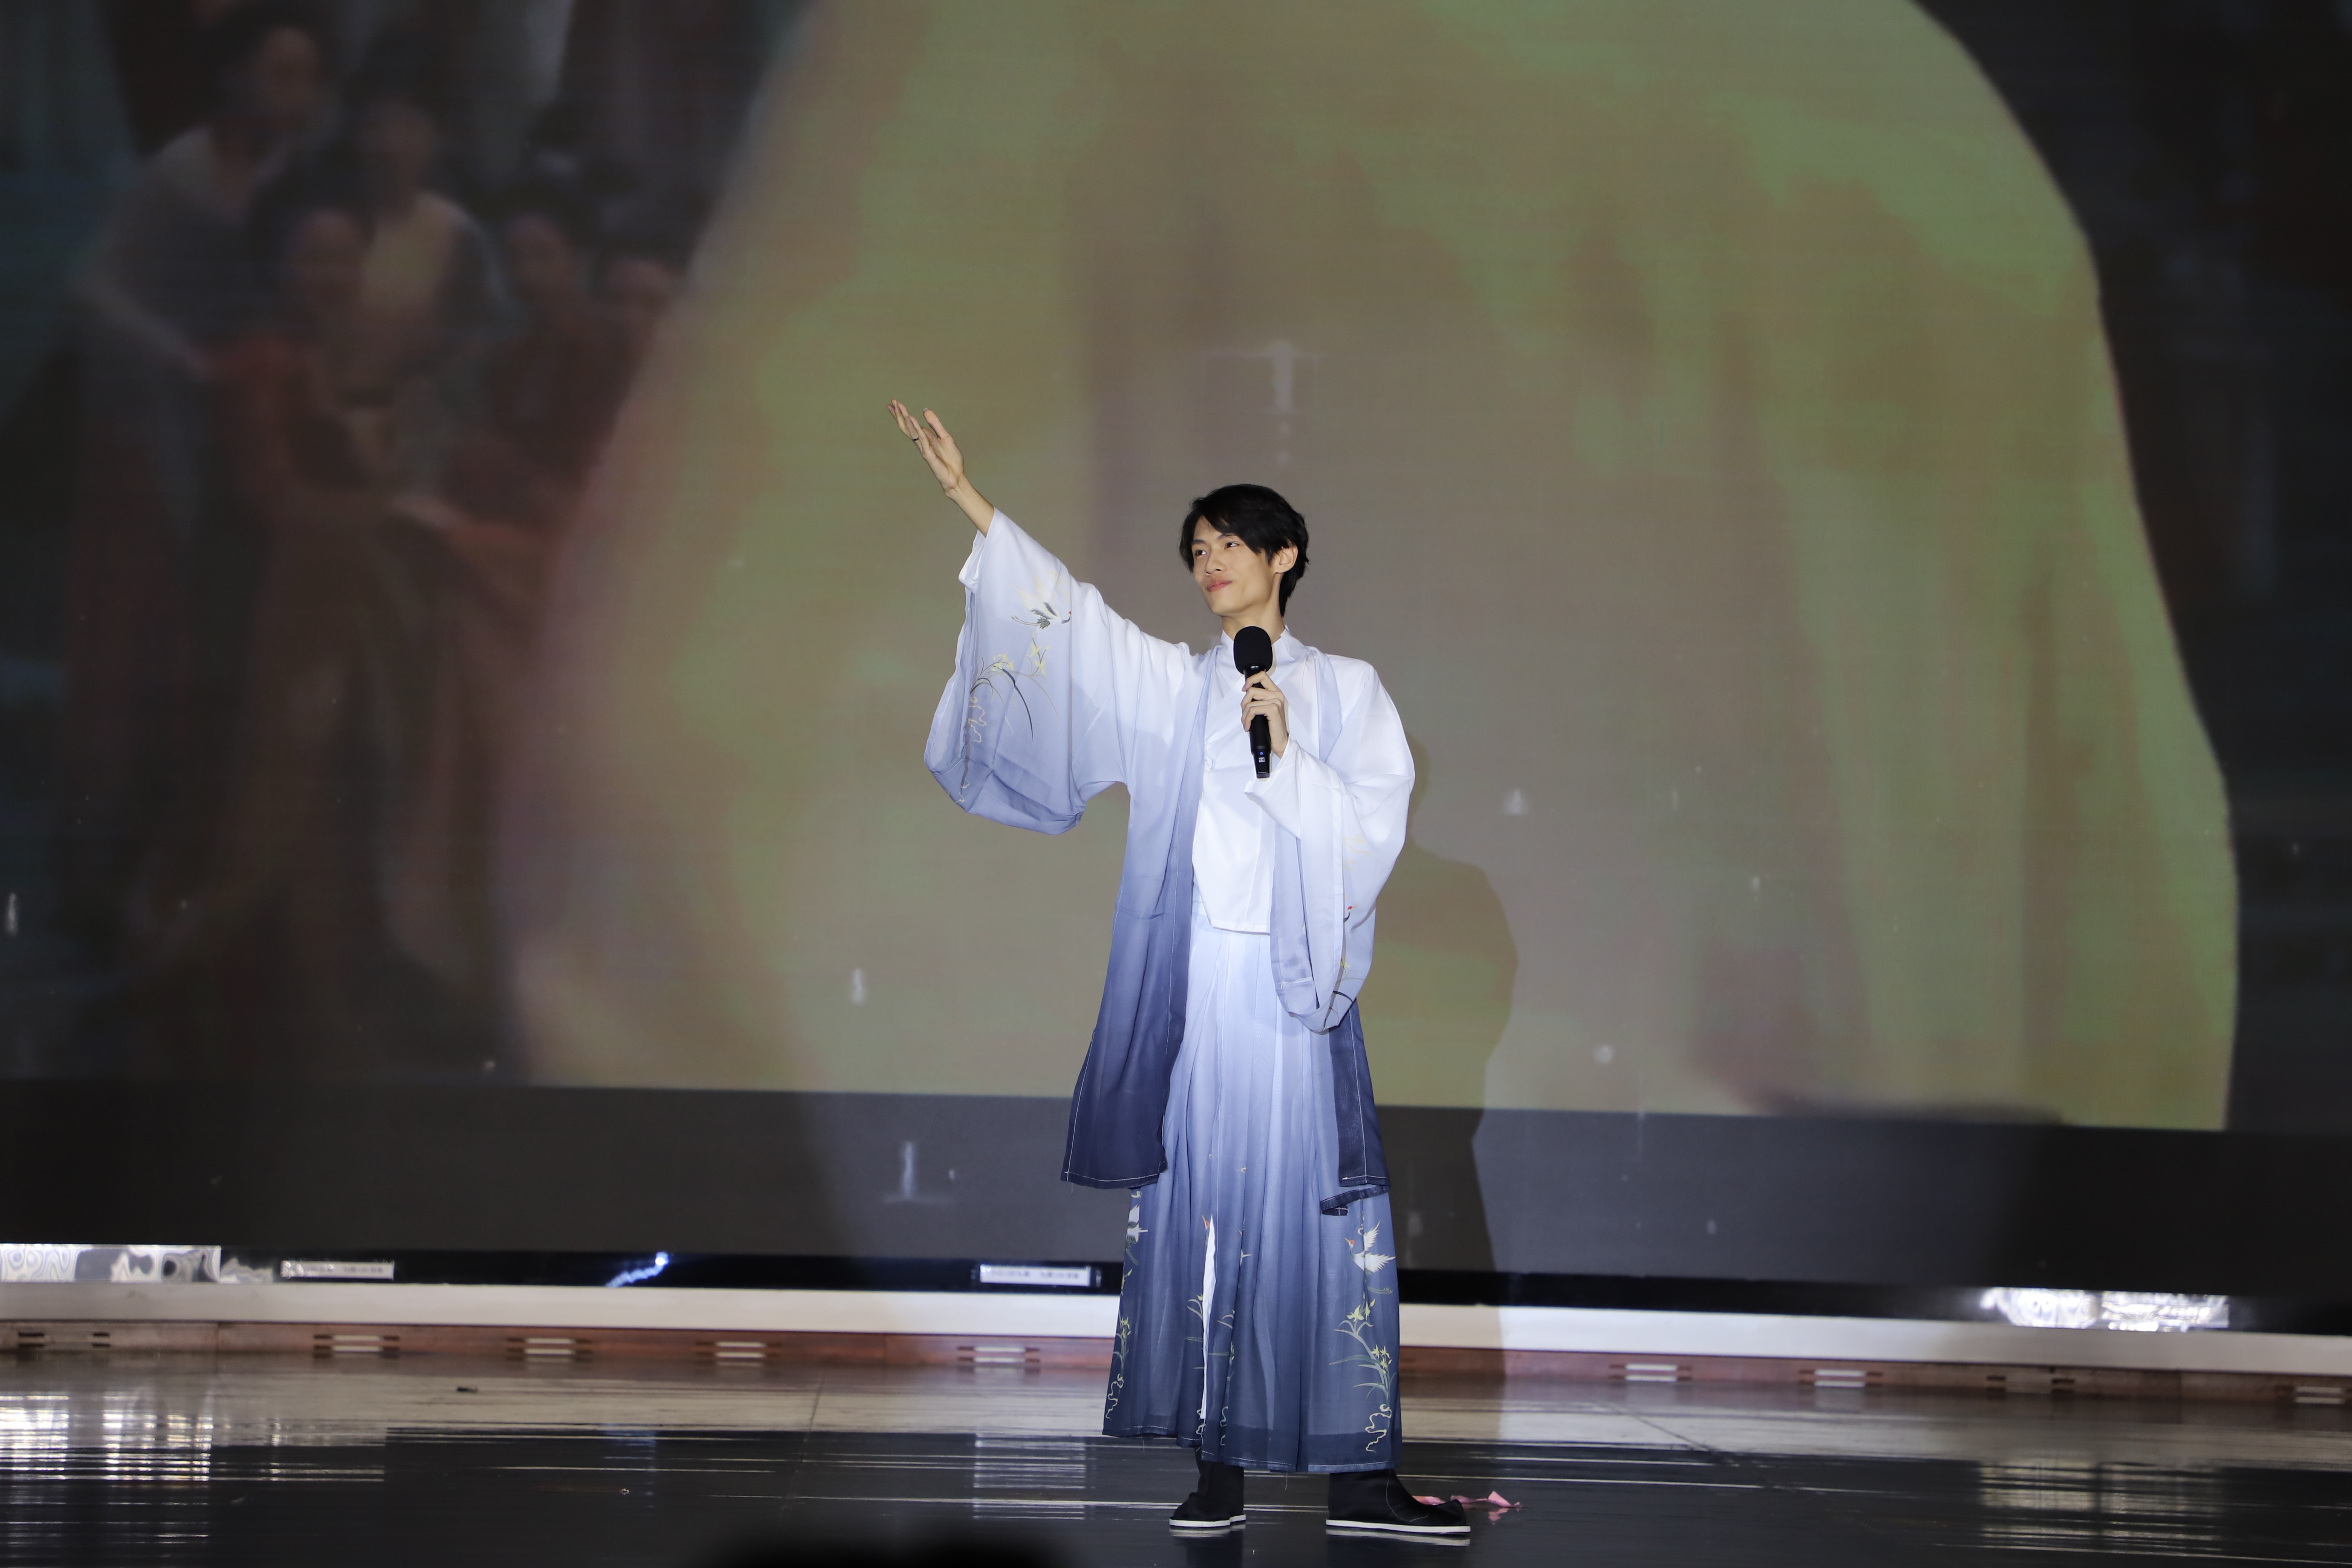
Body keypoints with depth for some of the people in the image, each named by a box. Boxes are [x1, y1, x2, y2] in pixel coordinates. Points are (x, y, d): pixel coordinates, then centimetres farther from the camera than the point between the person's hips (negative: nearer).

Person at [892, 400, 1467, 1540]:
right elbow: (1065, 612, 8)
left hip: (1294, 988, -2)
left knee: (1325, 1214, -6)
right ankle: (1217, 1466, 1)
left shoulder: (1345, 692, 8)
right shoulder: (1172, 687, 14)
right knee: (1193, 1214, -2)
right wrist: (969, 502, 3)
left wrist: (1287, 755, -13)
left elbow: (1373, 829, 0)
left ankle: (1358, 1476, -6)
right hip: (1186, 987, 2)